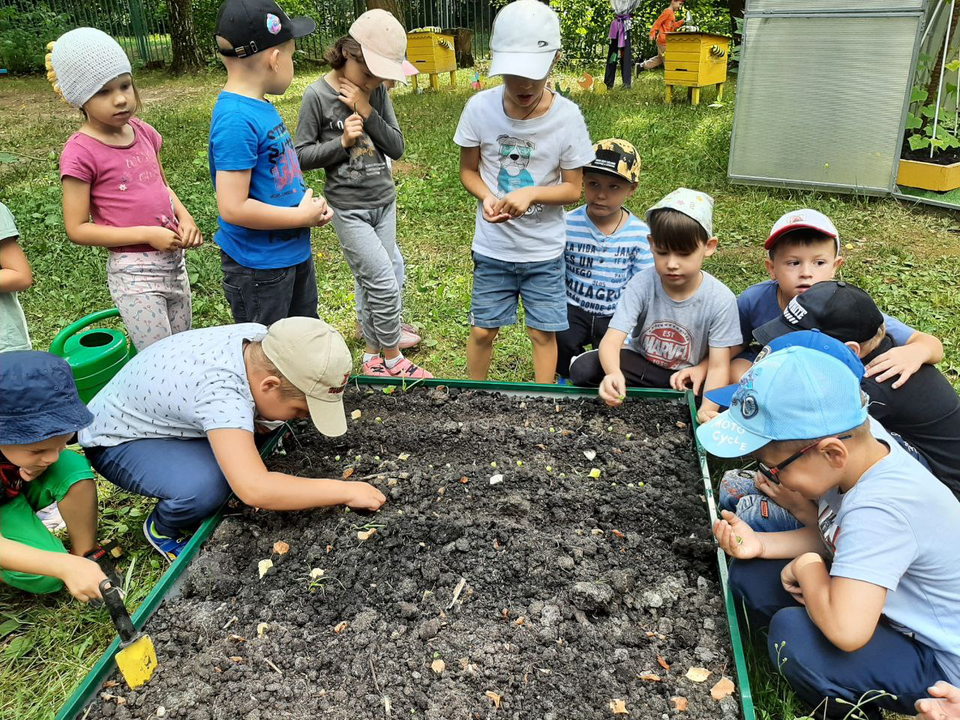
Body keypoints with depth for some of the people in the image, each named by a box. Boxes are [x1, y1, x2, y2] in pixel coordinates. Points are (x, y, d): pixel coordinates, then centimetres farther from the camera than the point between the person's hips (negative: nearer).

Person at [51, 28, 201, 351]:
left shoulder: (143, 132, 3)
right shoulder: (80, 152, -14)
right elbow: (77, 229, -13)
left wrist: (185, 217, -1)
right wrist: (147, 234, -19)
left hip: (174, 260, 6)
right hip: (133, 272, -6)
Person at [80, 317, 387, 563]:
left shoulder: (264, 340, -19)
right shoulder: (220, 392, -42)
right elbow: (254, 490, -48)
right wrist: (346, 491, -38)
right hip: (117, 440, -8)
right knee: (206, 487, -33)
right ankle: (162, 529, 0)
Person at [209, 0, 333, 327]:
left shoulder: (260, 107, 3)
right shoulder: (236, 120, -25)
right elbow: (233, 208, -28)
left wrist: (310, 204, 0)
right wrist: (303, 216, -18)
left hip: (294, 252, 9)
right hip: (259, 268, -9)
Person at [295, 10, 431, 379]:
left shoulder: (377, 91, 0)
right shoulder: (318, 95, -13)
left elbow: (396, 148, -3)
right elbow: (302, 156, -7)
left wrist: (367, 112, -15)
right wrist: (342, 141, -21)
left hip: (384, 201, 5)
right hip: (349, 208, -5)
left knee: (370, 282, 12)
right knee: (385, 283, -7)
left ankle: (372, 356, 27)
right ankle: (393, 359, 12)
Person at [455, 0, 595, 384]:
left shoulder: (567, 116, -14)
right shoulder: (480, 108, -12)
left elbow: (574, 188, -7)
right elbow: (468, 170, 1)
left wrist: (531, 194, -25)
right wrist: (487, 197, -20)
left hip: (544, 250, -1)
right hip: (492, 248, 1)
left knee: (543, 333, 9)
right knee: (482, 330, 11)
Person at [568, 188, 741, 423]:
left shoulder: (720, 300, -18)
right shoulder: (642, 284, -17)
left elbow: (718, 366, -18)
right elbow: (611, 341, -27)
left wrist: (707, 410, -39)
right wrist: (613, 374, -51)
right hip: (640, 364, 0)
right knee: (583, 369, -25)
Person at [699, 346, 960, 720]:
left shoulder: (880, 508, -36)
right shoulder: (860, 452, -11)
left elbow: (845, 629, -43)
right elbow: (833, 537, 5)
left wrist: (807, 565, -24)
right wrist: (760, 544, -10)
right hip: (878, 606, 8)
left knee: (793, 634, -32)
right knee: (749, 576, -3)